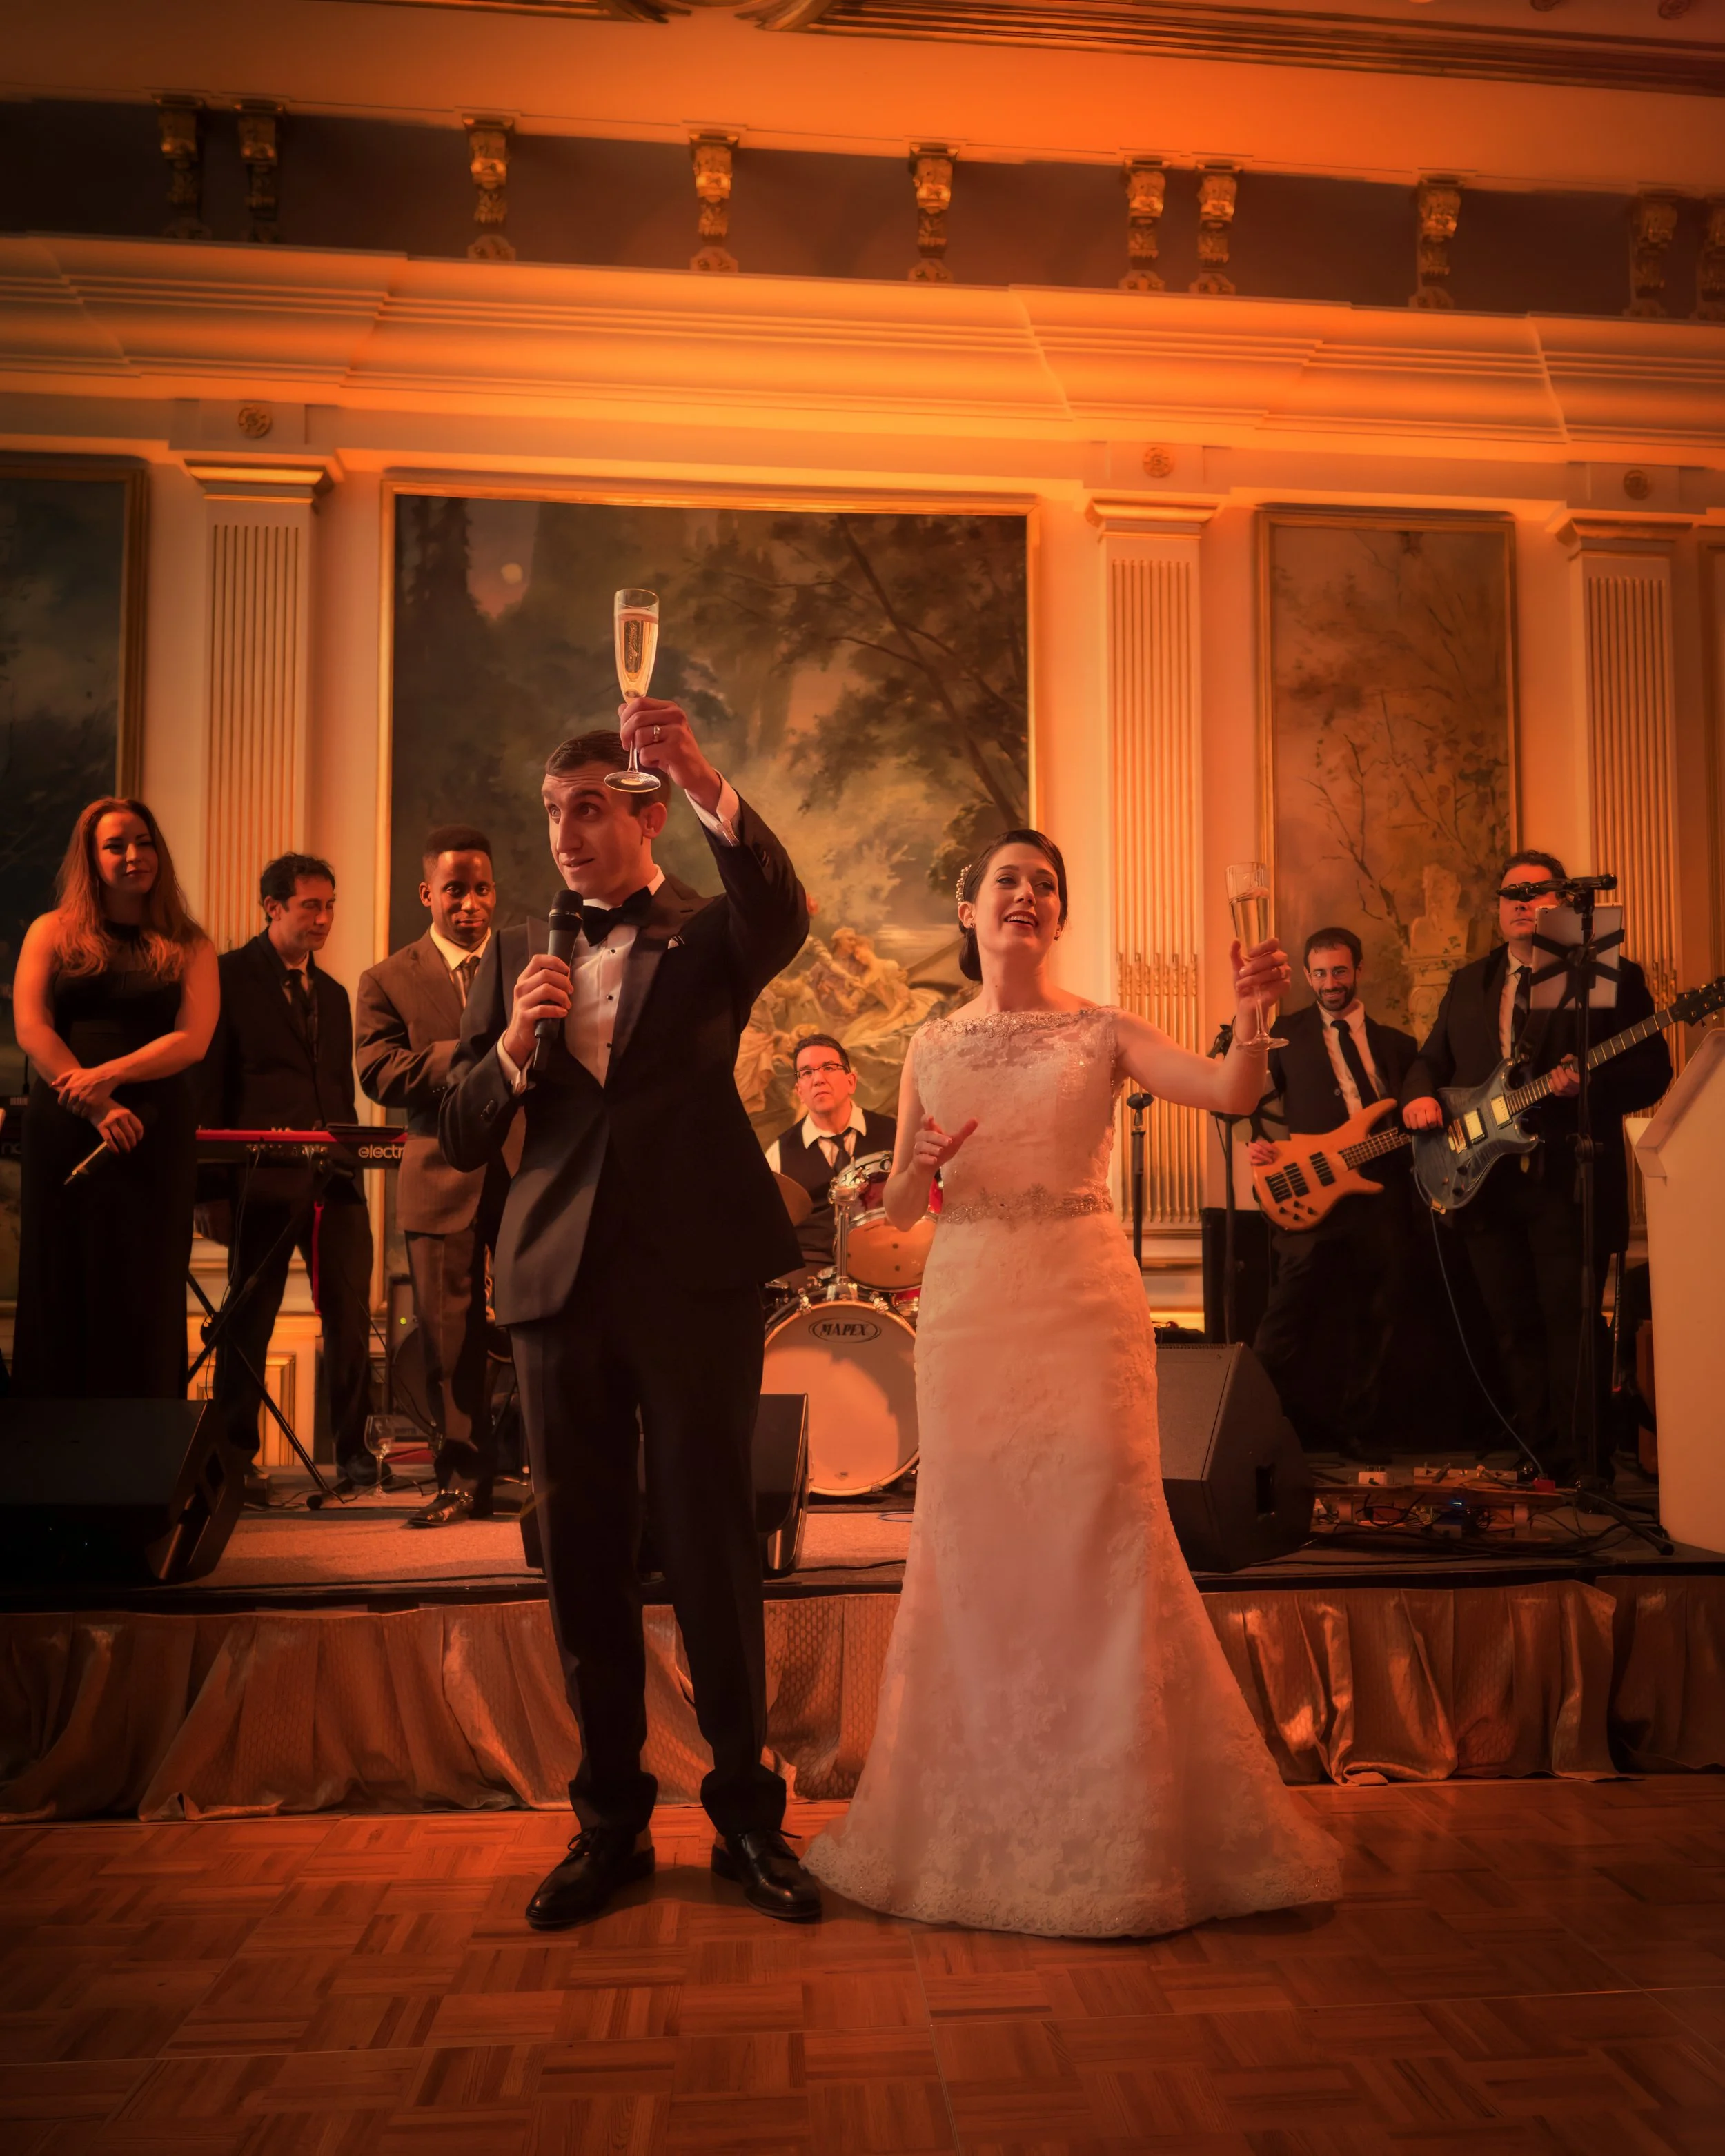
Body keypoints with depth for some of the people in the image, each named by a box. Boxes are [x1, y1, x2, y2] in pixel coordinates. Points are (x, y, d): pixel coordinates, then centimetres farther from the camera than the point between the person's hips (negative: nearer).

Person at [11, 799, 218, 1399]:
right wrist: (96, 1109, -12)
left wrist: (110, 1076, -16)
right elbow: (31, 1028, -2)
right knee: (61, 1288, 3)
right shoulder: (52, 932, 10)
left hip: (155, 1133, 0)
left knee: (143, 1295, 0)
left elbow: (192, 1039, -2)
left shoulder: (187, 946, 9)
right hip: (64, 1129, 1)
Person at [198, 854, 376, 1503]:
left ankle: (354, 1451, 7)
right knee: (248, 1323, 3)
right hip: (265, 1177, -5)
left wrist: (353, 1159, 11)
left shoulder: (333, 994, 20)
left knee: (351, 1317, 0)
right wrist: (212, 1187, -8)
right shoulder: (230, 976, 1)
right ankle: (236, 1459, 14)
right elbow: (207, 1086, -4)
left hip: (334, 1180, 5)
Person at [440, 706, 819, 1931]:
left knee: (713, 1551, 4)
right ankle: (611, 1822, 25)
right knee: (584, 1563, 10)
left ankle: (747, 1816, 20)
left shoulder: (710, 936, 5)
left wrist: (708, 786, -34)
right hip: (561, 1281, 3)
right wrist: (512, 1041, -10)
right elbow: (461, 1139, 9)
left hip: (695, 1279, -3)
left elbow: (785, 915, -20)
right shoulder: (517, 956, 13)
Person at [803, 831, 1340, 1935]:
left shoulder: (1103, 1032, 4)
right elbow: (900, 1209, 10)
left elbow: (1234, 1095, -10)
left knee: (1102, 1532, -4)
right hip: (969, 1306, 2)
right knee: (972, 1541, 5)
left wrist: (1251, 1014, -28)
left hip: (1084, 1301, -2)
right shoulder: (933, 1047, 10)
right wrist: (922, 1167, -11)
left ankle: (1123, 1818, 12)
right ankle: (982, 1811, 22)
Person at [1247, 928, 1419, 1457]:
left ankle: (1356, 1433, 20)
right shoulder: (1286, 1034, 10)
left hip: (1381, 1199, 3)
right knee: (1286, 1322, -9)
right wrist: (1256, 1141, -12)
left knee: (1372, 1326, 8)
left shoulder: (1396, 1044, 18)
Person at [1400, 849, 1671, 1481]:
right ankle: (1535, 1460, 21)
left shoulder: (1612, 976, 1)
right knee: (1515, 1330, 10)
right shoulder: (1467, 984, 17)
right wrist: (1420, 1096, -3)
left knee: (1570, 1328, -4)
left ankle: (1577, 1471, 7)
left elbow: (1652, 1071, -5)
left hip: (1571, 1183, -5)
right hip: (1487, 1183, 5)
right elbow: (1431, 1060, 19)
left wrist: (1588, 1083, -23)